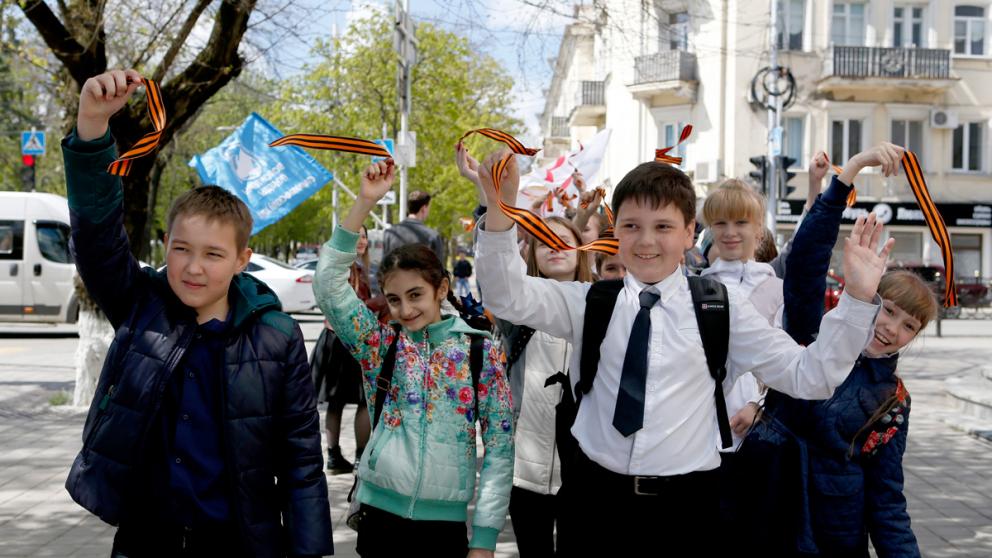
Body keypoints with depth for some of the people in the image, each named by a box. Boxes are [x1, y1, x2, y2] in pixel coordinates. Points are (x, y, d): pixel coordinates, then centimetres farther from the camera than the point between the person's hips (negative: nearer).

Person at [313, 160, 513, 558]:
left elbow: (500, 450, -1)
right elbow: (328, 281, -9)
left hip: (445, 522, -1)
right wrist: (365, 202, -14)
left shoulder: (481, 352, -1)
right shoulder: (379, 343, 3)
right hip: (380, 513, 1)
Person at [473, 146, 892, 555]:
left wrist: (857, 297, -11)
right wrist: (500, 207, -24)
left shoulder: (722, 310, 2)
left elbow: (811, 376, 1)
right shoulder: (590, 303, 4)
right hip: (594, 500, 1)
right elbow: (507, 298, -9)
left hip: (685, 508, 0)